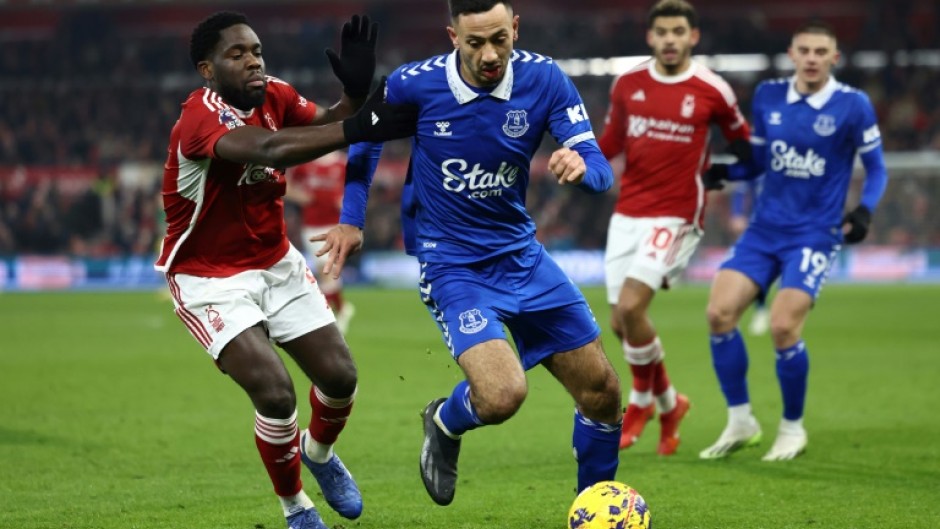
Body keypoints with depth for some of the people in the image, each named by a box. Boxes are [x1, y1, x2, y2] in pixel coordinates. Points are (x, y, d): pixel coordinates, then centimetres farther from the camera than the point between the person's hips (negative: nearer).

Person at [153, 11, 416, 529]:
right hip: (209, 279, -7)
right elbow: (267, 148, -47)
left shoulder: (273, 95, -5)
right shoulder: (198, 120, -28)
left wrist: (355, 93, -42)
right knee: (275, 392, -19)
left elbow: (326, 123, -19)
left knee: (339, 375, 1)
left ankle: (319, 453, 36)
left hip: (277, 263, 7)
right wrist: (356, 128, -56)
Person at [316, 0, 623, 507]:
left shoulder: (543, 79, -11)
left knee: (602, 393, 4)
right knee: (502, 395, -26)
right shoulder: (412, 85, -15)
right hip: (451, 267, -4)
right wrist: (350, 219, 2)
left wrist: (581, 166, -35)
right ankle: (443, 423, 12)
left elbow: (600, 169, -12)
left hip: (521, 253, 4)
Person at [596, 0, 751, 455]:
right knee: (621, 323, 5)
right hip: (627, 213, 5)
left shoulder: (713, 91, -5)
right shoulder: (627, 85, 5)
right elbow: (611, 142, 13)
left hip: (675, 216, -5)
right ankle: (668, 404, 31)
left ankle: (641, 402, 5)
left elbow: (741, 141, 12)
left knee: (630, 307, -20)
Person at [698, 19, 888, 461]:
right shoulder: (768, 96, 4)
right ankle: (740, 422, 5)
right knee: (720, 312, -10)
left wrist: (864, 211, -16)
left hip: (815, 234, -4)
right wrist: (720, 173, -4)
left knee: (783, 327, -18)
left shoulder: (852, 105, -7)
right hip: (765, 228, 4)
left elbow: (876, 168, 1)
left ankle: (792, 429, 6)